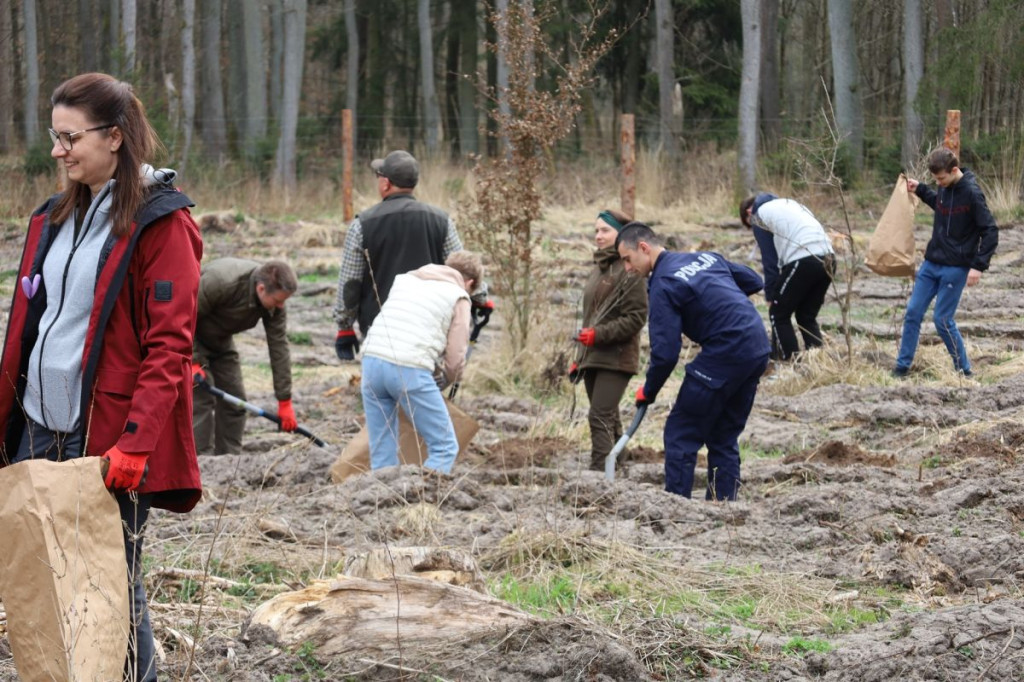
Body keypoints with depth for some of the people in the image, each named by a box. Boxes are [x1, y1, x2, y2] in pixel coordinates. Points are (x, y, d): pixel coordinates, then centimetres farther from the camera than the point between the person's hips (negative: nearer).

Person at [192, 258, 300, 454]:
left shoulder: (273, 302, -17)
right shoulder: (219, 282, -37)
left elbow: (279, 347, -14)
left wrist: (284, 401, -13)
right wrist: (192, 361, -29)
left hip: (220, 340, 7)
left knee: (234, 400, 3)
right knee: (201, 397, -15)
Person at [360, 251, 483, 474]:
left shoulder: (405, 279, 27)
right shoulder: (458, 296, 10)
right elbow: (455, 357, 5)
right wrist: (443, 380, 26)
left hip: (372, 359, 6)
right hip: (410, 370, -6)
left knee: (382, 451, 12)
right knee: (444, 446, 3)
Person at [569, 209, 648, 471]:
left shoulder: (629, 271, -11)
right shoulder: (598, 269, 16)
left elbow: (637, 317, -16)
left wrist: (599, 334, -21)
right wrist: (580, 358, 22)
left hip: (616, 359, -9)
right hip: (592, 358, 9)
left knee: (600, 417, -15)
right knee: (609, 420, 13)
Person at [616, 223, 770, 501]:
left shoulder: (662, 285, -9)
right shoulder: (706, 257, 15)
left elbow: (666, 353, -13)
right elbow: (754, 282, 24)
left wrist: (648, 391, 1)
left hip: (724, 356, -8)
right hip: (759, 349, 8)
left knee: (680, 434, 0)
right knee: (724, 437, 16)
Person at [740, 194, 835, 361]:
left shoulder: (760, 214, 11)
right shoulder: (789, 204, 32)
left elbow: (770, 261, 6)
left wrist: (770, 297, 11)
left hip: (803, 262, -7)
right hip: (829, 259, 7)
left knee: (778, 315, 9)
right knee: (807, 316, 20)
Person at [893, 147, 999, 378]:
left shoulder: (971, 194, -17)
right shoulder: (944, 188, 4)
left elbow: (990, 231, -16)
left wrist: (979, 265, -20)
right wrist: (920, 190, 15)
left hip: (955, 269, -7)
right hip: (931, 263, 7)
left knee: (943, 320, -7)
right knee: (913, 313, 5)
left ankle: (964, 370, 8)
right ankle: (902, 367, 13)